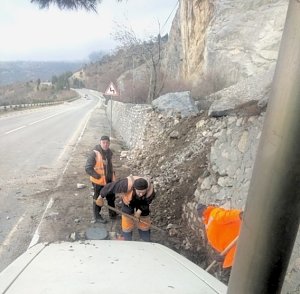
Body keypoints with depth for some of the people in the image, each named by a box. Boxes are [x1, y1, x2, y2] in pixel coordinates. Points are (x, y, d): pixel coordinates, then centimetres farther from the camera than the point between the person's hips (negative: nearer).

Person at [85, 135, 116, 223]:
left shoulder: (109, 152, 0)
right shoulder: (94, 153, -24)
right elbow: (88, 168, -25)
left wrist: (112, 174, 12)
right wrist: (98, 176, -24)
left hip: (109, 180, 7)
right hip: (98, 181, -7)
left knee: (111, 197, 21)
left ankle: (112, 213, 41)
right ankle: (97, 216, 32)